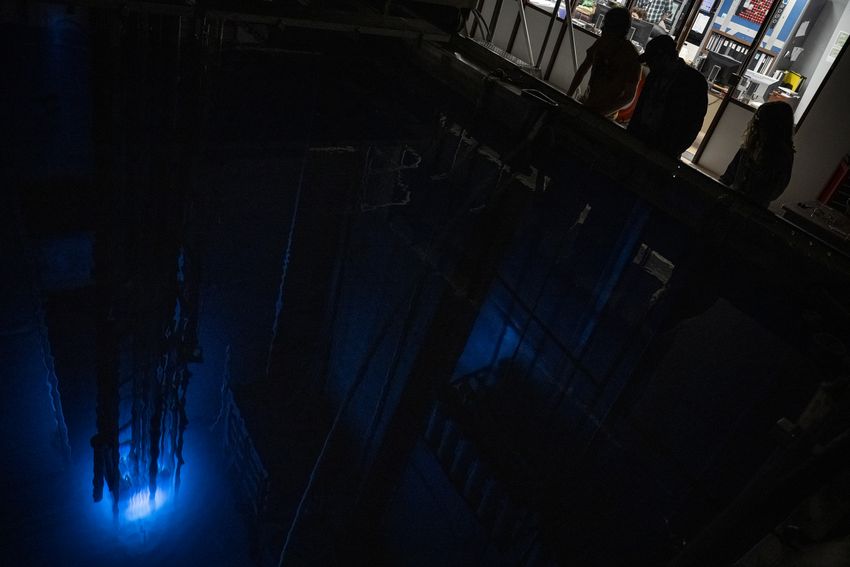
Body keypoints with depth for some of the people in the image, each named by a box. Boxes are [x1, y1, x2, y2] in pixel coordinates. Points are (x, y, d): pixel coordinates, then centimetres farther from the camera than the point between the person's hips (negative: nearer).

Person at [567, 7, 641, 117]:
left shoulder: (631, 57, -19)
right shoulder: (602, 42, -1)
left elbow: (629, 95, -16)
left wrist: (603, 113, -24)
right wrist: (568, 96, 1)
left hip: (604, 113, -6)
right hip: (586, 102, 6)